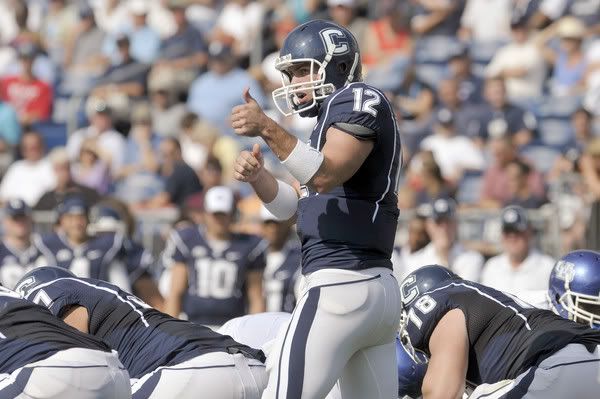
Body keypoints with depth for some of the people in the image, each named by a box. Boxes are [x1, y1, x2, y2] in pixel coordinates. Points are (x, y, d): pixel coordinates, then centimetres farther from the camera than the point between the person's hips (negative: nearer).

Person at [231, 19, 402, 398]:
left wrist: (269, 129, -28)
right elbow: (293, 206, 25)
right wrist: (257, 175, 6)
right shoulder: (336, 115, 24)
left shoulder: (358, 101, -5)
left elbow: (326, 176, -20)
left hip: (341, 285, -10)